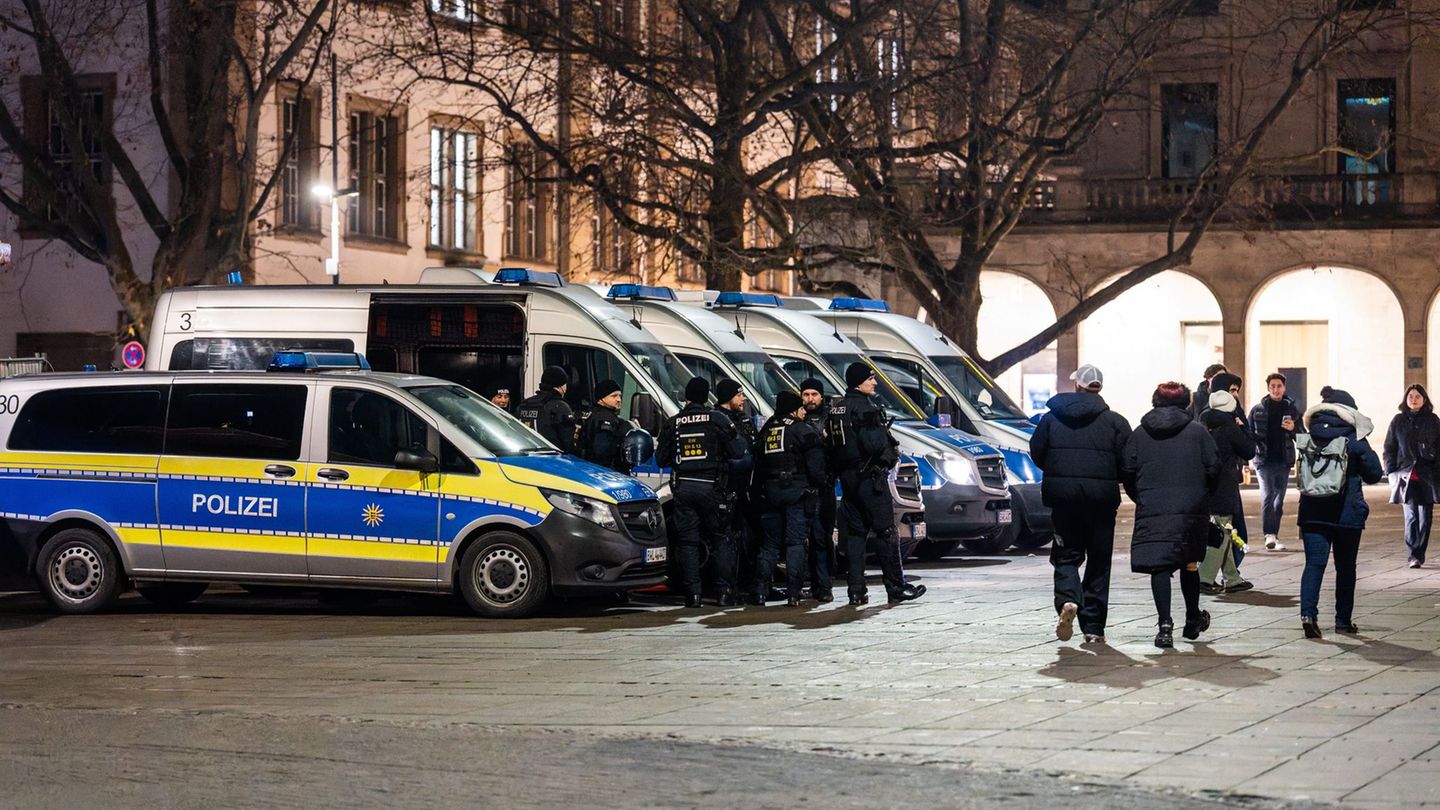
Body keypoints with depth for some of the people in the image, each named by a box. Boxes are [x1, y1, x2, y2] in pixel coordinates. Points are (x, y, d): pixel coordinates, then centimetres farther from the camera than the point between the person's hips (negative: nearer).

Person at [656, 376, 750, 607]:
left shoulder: (673, 423, 3)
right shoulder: (718, 420, -4)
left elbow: (661, 458, 8)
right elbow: (739, 452, -4)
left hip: (683, 487, 2)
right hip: (712, 487, -1)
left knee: (687, 541, 6)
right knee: (721, 539, 8)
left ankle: (692, 593, 1)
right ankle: (726, 592, 4)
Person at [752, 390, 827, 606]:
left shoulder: (766, 430, 15)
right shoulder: (803, 430, -4)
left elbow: (757, 464, 17)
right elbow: (815, 464, -11)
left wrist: (759, 490, 20)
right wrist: (819, 484, 3)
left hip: (770, 491, 5)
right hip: (796, 491, -5)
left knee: (769, 543, 10)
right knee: (795, 542, -4)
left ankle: (760, 591, 5)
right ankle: (793, 592, -9)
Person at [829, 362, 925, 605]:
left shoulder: (837, 409, 13)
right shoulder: (863, 407, -15)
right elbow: (874, 444, -23)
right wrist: (891, 451, -3)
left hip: (847, 478, 8)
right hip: (869, 476, -8)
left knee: (855, 533, 9)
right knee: (885, 532, -2)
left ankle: (856, 591, 6)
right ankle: (896, 587, 0)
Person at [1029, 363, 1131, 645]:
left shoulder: (1051, 418, 3)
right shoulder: (1114, 422, -1)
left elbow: (1036, 453, 5)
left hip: (1063, 495, 1)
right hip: (1101, 497, -1)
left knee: (1066, 555, 10)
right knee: (1099, 560, 8)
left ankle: (1068, 600, -19)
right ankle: (1093, 625, 6)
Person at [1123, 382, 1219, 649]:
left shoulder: (1140, 433, 6)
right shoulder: (1197, 431, 2)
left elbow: (1127, 470, 2)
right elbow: (1213, 468, -1)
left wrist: (1140, 498, 16)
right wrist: (1201, 496, 14)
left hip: (1151, 511, 0)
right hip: (1191, 511, 0)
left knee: (1159, 567, -2)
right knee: (1190, 564, 16)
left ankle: (1165, 625, -14)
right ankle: (1193, 621, 30)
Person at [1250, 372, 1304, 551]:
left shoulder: (1292, 410, 8)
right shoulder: (1258, 410, 5)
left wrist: (1293, 429, -12)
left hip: (1284, 462, 2)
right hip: (1264, 461, -2)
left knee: (1279, 501, 8)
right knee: (1267, 496, -18)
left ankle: (1274, 537, 16)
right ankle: (1270, 535, -23)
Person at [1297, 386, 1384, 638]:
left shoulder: (1310, 438, 2)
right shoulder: (1354, 440, -8)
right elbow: (1374, 475, -1)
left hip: (1313, 512, 2)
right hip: (1346, 513, -2)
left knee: (1314, 563, -2)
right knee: (1345, 566, 11)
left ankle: (1308, 613, -22)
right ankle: (1343, 620, 18)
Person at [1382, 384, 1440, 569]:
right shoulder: (1398, 421, 8)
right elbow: (1389, 448, 11)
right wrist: (1391, 472, 1)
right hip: (1406, 476, -1)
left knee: (1425, 517, 1)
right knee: (1411, 516, -10)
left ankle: (1418, 554, 9)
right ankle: (1414, 554, -7)